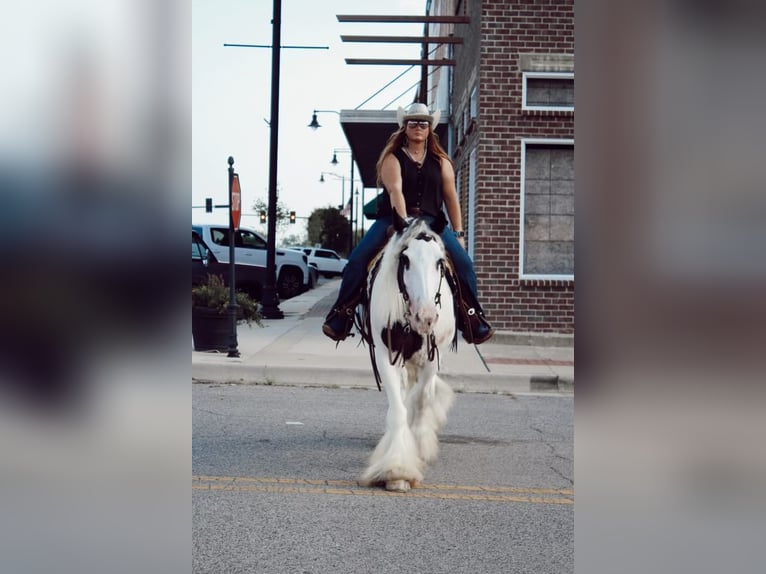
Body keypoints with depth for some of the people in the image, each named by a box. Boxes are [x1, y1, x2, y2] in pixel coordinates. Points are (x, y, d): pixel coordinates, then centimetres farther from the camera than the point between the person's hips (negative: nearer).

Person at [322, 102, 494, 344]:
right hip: (393, 218, -2)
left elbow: (451, 198, 12)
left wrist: (458, 233, 6)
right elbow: (395, 190, -14)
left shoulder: (440, 161, 13)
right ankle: (341, 317, -13)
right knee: (358, 259, -21)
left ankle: (473, 320, -5)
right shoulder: (393, 158, 2)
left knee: (463, 262, -18)